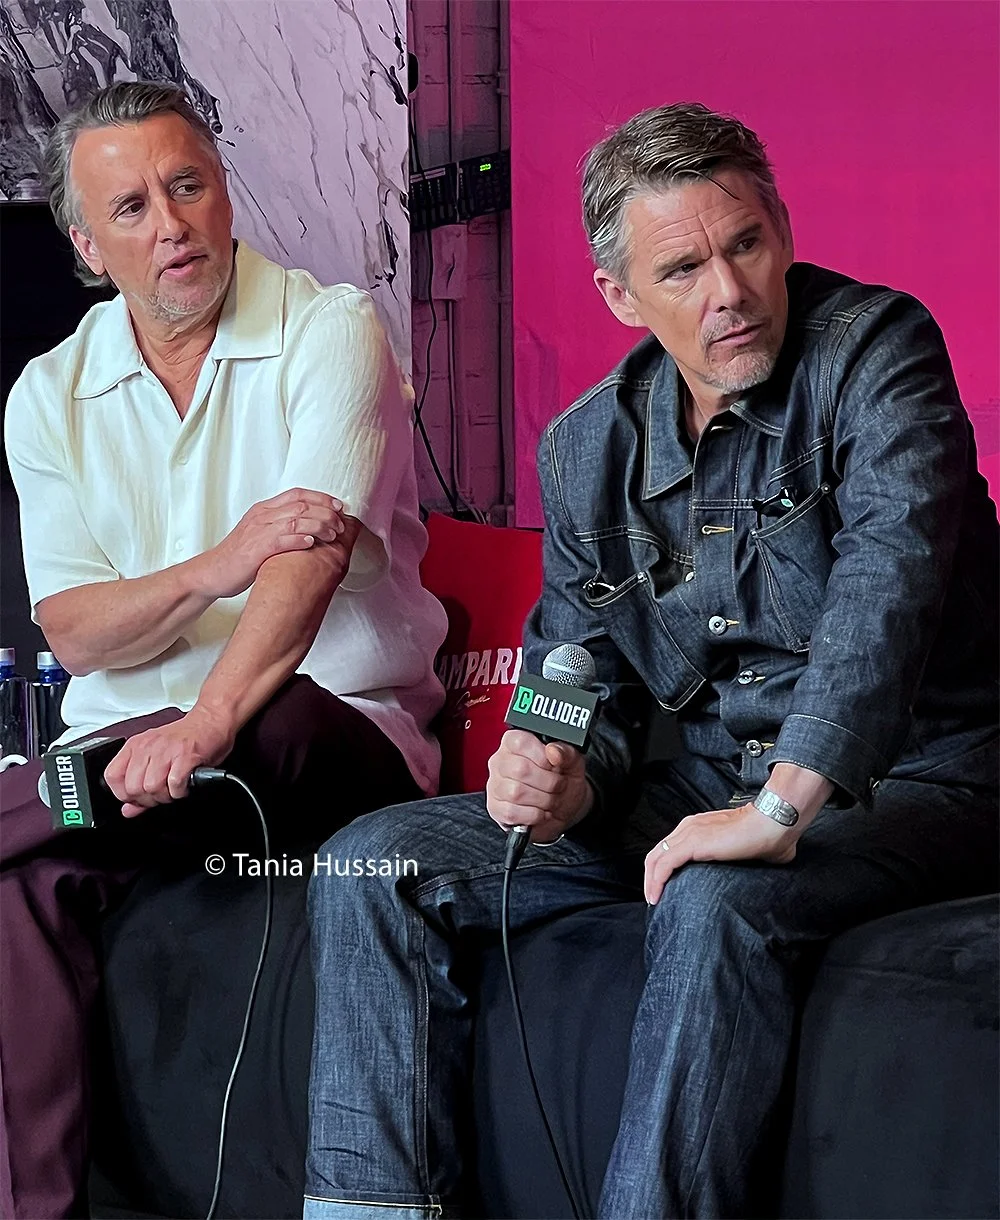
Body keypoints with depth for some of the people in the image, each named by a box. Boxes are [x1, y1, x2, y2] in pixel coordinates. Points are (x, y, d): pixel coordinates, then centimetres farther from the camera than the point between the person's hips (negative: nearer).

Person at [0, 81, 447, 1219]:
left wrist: (205, 723, -34)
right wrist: (216, 567, -20)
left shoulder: (331, 330, -3)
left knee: (282, 721, -39)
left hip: (337, 738, -3)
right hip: (127, 742, 3)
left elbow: (314, 554, -19)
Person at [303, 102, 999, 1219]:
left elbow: (890, 575, -27)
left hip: (897, 784, -6)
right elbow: (580, 684, 11)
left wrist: (782, 806, -37)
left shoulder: (874, 350, -11)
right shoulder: (585, 450, 6)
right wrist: (560, 780, -14)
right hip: (697, 787, 6)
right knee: (375, 863, -6)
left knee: (715, 904, -38)